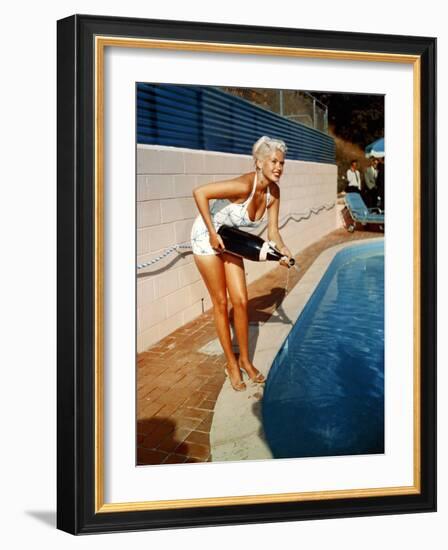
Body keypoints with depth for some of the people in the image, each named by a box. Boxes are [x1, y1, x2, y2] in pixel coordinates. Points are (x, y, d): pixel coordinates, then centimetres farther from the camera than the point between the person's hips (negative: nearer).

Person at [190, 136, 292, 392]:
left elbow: (273, 231, -5)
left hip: (229, 239, 6)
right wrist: (213, 233, -29)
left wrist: (284, 251, -25)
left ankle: (245, 360, 20)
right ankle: (232, 364, 16)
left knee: (241, 301, 4)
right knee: (221, 303, 2)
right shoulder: (244, 186, -32)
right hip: (207, 236, -6)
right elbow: (199, 193, -35)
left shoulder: (273, 191, -9)